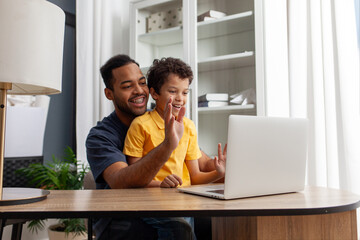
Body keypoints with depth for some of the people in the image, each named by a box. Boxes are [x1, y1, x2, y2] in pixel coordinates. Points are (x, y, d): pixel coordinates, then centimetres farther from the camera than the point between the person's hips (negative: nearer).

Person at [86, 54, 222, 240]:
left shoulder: (166, 124, 8)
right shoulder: (100, 136, -7)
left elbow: (204, 163, 8)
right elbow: (120, 183, -26)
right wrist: (168, 144, -40)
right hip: (118, 223, -4)